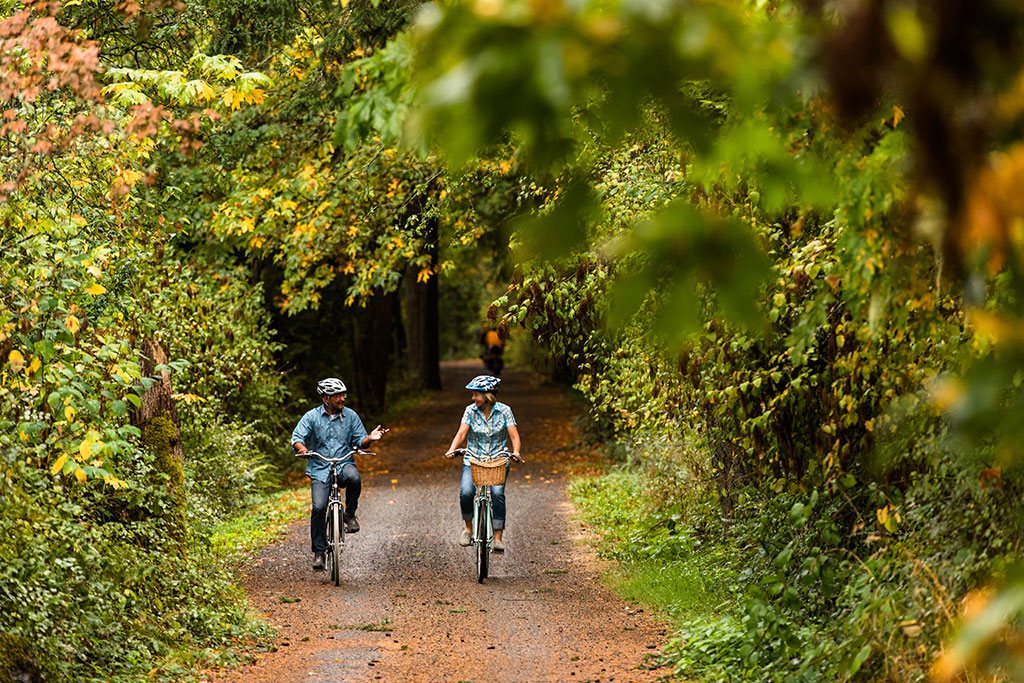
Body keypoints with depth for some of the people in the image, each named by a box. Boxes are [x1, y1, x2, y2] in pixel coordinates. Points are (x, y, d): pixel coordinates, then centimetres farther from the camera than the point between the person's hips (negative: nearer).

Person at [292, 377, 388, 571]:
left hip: (344, 464, 1)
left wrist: (370, 438, -14)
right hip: (320, 469, -1)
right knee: (318, 507, -17)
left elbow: (359, 441, 8)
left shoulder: (350, 416, 7)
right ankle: (319, 552, -4)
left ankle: (350, 515, -9)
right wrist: (302, 448, -27)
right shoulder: (312, 417, 2)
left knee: (354, 478, -36)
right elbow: (297, 437, -4)